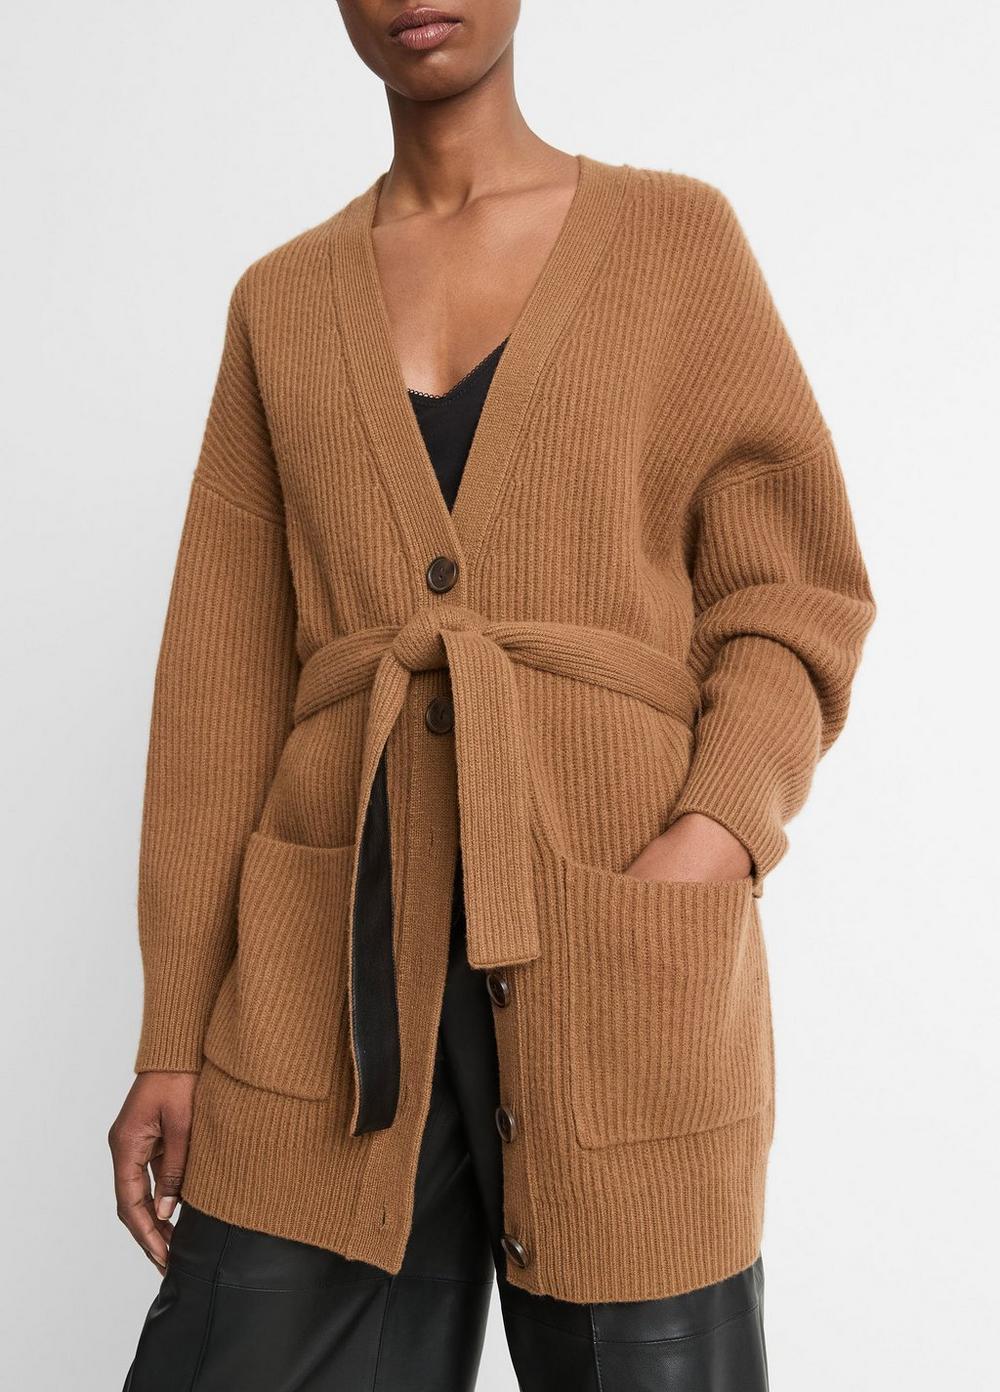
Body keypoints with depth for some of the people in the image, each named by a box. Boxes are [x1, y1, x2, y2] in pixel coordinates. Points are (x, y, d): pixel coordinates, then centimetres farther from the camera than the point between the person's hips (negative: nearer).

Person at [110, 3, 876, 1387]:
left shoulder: (680, 235, 8)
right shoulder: (281, 302, 14)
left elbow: (794, 591, 4)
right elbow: (222, 684, 10)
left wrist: (715, 835, -15)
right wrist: (174, 1037, 6)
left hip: (622, 947, -1)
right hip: (339, 969, 2)